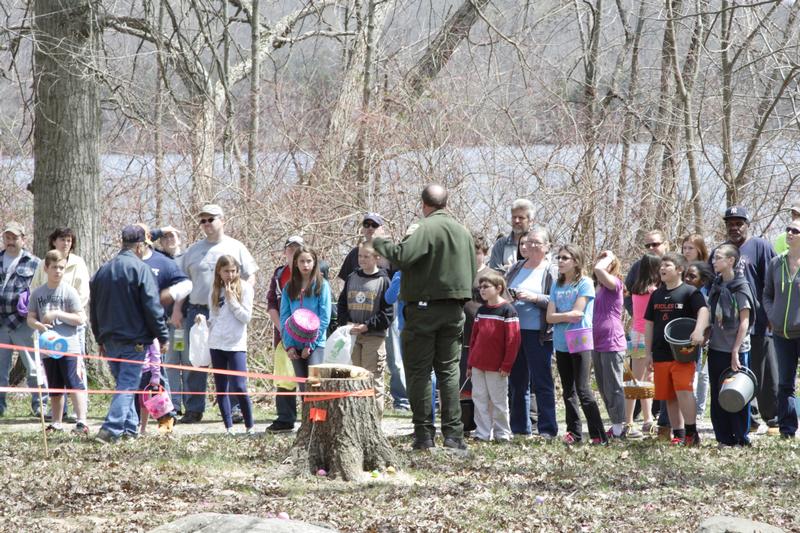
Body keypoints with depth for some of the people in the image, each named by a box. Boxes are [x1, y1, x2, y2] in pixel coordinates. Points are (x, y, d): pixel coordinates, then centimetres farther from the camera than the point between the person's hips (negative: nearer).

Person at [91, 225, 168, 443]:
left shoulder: (103, 271, 11)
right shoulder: (140, 269, -10)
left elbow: (94, 309, 17)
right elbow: (152, 307, -13)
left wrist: (100, 339, 24)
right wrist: (162, 336, -5)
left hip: (109, 340, 7)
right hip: (134, 339, -7)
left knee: (122, 382, 18)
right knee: (128, 385, -7)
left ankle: (130, 427, 18)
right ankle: (111, 429, -18)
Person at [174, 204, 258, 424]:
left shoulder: (236, 248, 6)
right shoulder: (193, 250, 13)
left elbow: (250, 278, 6)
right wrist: (177, 309, 7)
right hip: (197, 311, 3)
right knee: (195, 364, 2)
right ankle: (193, 410, 7)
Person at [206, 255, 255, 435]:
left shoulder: (244, 288, 0)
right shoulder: (215, 290, 11)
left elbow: (246, 317, -7)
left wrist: (232, 299, -11)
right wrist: (204, 320, 0)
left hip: (236, 345, -4)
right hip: (216, 344, 4)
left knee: (239, 387, -12)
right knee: (221, 389, 4)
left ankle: (249, 426, -2)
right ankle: (228, 427, 9)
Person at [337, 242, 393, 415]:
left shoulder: (383, 281, -2)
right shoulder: (352, 278, 12)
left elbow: (387, 313, -6)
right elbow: (342, 304, 15)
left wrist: (367, 326, -14)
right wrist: (346, 323, -3)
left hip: (374, 336, -5)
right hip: (352, 336, 5)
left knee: (373, 379, -7)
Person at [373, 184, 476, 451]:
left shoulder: (426, 229, -12)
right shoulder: (463, 231, 10)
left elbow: (402, 256, -25)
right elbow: (473, 272, 15)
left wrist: (380, 242, -10)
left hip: (424, 307, -5)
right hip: (454, 311, 5)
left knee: (419, 371, 1)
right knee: (449, 370, 8)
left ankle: (424, 434, -2)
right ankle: (453, 434, 2)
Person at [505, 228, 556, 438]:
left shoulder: (551, 271, -3)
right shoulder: (516, 269, 15)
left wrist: (534, 297, -20)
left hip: (539, 334, -6)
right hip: (514, 332, 6)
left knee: (542, 383, -5)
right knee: (517, 382, 11)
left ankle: (547, 428, -2)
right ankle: (519, 427, 19)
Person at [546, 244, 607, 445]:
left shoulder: (585, 283, -5)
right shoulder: (557, 286, 11)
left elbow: (577, 312, -14)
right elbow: (550, 316, 3)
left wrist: (559, 316, -5)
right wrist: (568, 316, -10)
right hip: (561, 344, 6)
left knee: (583, 390, -11)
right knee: (568, 391, 10)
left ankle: (598, 435, -10)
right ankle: (574, 432, 17)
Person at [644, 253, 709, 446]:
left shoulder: (690, 292, -2)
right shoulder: (656, 295, 15)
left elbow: (703, 310, -17)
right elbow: (649, 324, 19)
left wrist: (698, 331, -34)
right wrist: (649, 353, 15)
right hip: (661, 355, 6)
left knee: (683, 391, -18)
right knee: (670, 397, 7)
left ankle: (691, 433, -12)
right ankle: (678, 435, 12)